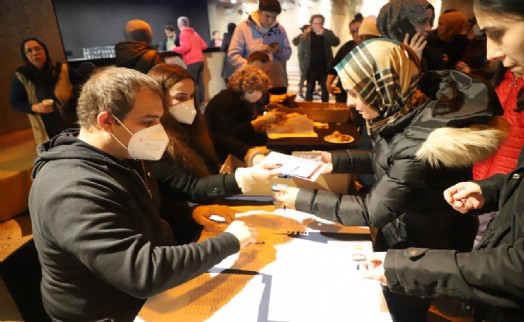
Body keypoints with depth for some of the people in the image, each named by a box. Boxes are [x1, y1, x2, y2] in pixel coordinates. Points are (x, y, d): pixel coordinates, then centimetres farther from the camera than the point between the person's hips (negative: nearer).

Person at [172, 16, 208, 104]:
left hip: (192, 62, -8)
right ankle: (201, 102, 11)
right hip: (200, 60, 8)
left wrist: (174, 49, -3)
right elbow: (204, 46, 17)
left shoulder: (183, 33, -5)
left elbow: (186, 47, -17)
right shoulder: (194, 33, 18)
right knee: (200, 82, 8)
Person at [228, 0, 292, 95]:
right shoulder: (243, 27, -3)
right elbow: (233, 55, -8)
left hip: (278, 84, 4)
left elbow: (288, 53, 13)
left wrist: (278, 51, -10)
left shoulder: (280, 29, 8)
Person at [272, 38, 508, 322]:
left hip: (422, 251, -7)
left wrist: (302, 199, -24)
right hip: (403, 234, 8)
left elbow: (371, 211, -30)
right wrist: (338, 161, -4)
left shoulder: (423, 141, -37)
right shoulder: (414, 109, -11)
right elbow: (389, 160, 5)